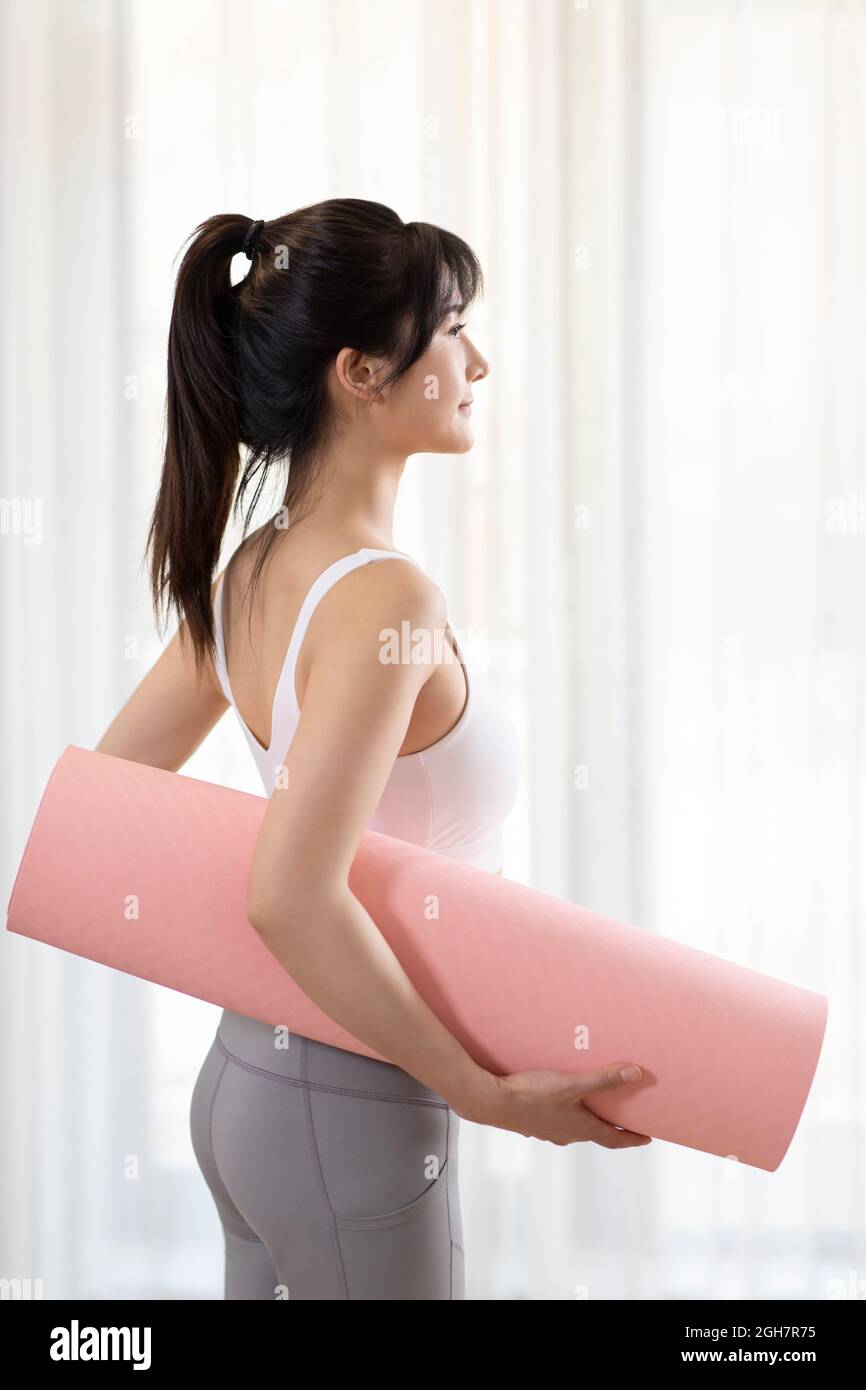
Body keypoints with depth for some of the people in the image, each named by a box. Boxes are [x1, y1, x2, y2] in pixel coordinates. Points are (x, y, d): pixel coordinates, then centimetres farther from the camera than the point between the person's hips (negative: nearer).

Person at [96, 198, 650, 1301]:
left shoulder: (249, 573, 3)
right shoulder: (384, 598, -23)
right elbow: (292, 898, -31)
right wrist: (488, 1095, -24)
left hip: (247, 1076, 9)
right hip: (353, 1115, -8)